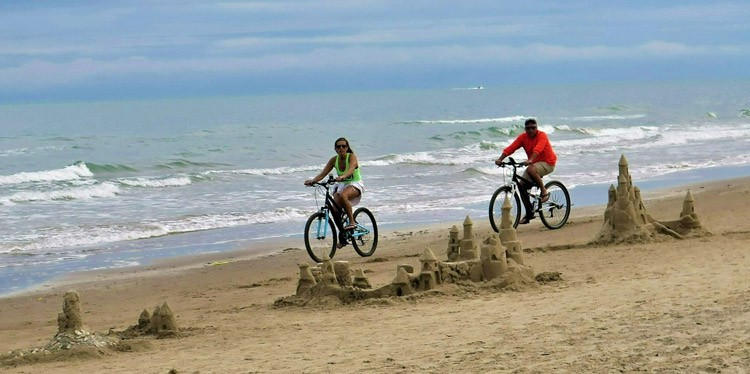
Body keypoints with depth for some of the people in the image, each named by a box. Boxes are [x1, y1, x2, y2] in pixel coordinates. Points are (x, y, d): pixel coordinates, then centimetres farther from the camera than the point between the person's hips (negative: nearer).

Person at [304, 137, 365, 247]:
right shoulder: (334, 160, -2)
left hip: (355, 184, -5)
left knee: (342, 196, -39)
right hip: (341, 185, 5)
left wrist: (342, 176, -57)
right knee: (335, 209, -16)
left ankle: (352, 222, -25)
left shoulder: (352, 157, -16)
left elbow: (351, 170, -36)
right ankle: (342, 234, 7)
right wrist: (312, 180, -27)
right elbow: (323, 173, -7)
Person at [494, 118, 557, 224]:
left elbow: (538, 149, -36)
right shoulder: (523, 137, -1)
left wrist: (530, 160, -52)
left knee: (530, 169, -36)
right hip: (534, 163, 7)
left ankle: (544, 191, -18)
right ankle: (529, 213, 8)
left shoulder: (542, 136, -17)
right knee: (522, 185, -3)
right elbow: (511, 148, -12)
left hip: (547, 163, -7)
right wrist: (500, 159, -27)